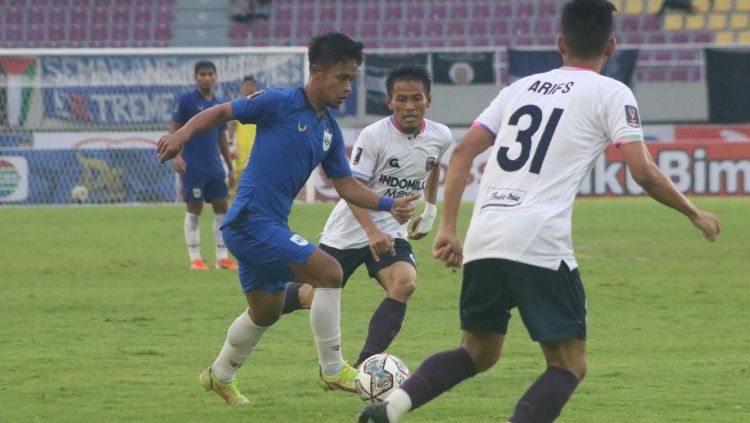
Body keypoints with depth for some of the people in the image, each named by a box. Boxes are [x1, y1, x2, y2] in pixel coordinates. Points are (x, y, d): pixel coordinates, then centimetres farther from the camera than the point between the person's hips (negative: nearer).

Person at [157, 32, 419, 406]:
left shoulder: (330, 131, 12)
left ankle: (220, 375, 45)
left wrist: (388, 205, -2)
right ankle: (332, 370, -8)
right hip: (250, 221, -9)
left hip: (270, 226, 9)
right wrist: (183, 134, -20)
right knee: (329, 271, -18)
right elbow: (222, 112, -4)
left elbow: (346, 186, 13)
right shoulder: (280, 103, -10)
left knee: (266, 310, 24)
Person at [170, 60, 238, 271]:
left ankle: (222, 257, 8)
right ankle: (195, 259, 3)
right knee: (194, 209, -2)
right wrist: (175, 155, -19)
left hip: (215, 166, 5)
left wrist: (230, 167, 17)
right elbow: (174, 129, -6)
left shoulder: (220, 104, 12)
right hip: (193, 167, -5)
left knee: (221, 207, 2)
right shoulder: (186, 100, -4)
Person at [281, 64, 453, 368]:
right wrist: (373, 232, -36)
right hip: (351, 229, -3)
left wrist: (430, 211, 25)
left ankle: (365, 366, -22)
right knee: (317, 296, 7)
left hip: (392, 230, 3)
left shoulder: (440, 137, -4)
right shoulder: (374, 135, -20)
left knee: (405, 283, -25)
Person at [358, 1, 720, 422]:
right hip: (541, 245, -6)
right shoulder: (611, 94, 5)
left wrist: (448, 228, 17)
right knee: (569, 365, 5)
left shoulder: (522, 86, 21)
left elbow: (462, 152, 16)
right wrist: (694, 213, 11)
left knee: (479, 353, 22)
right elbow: (644, 172, -3)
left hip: (483, 243, 6)